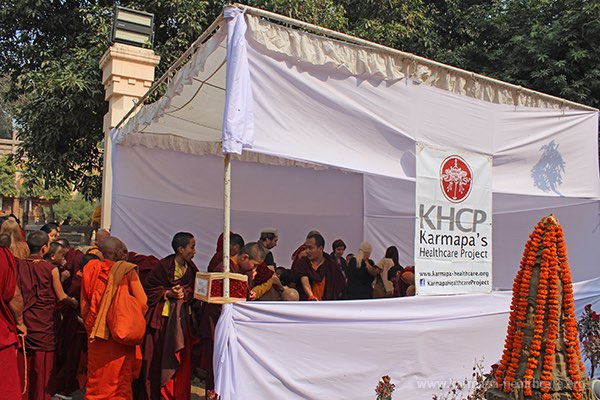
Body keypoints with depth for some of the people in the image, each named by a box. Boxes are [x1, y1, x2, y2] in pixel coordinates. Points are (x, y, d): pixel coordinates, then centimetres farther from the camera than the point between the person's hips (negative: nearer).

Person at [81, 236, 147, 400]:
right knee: (120, 379, 9)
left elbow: (83, 306, 4)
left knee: (96, 379, 16)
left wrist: (89, 325, 17)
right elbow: (142, 304, -13)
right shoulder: (128, 270, -11)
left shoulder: (91, 269, -1)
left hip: (95, 333, 4)